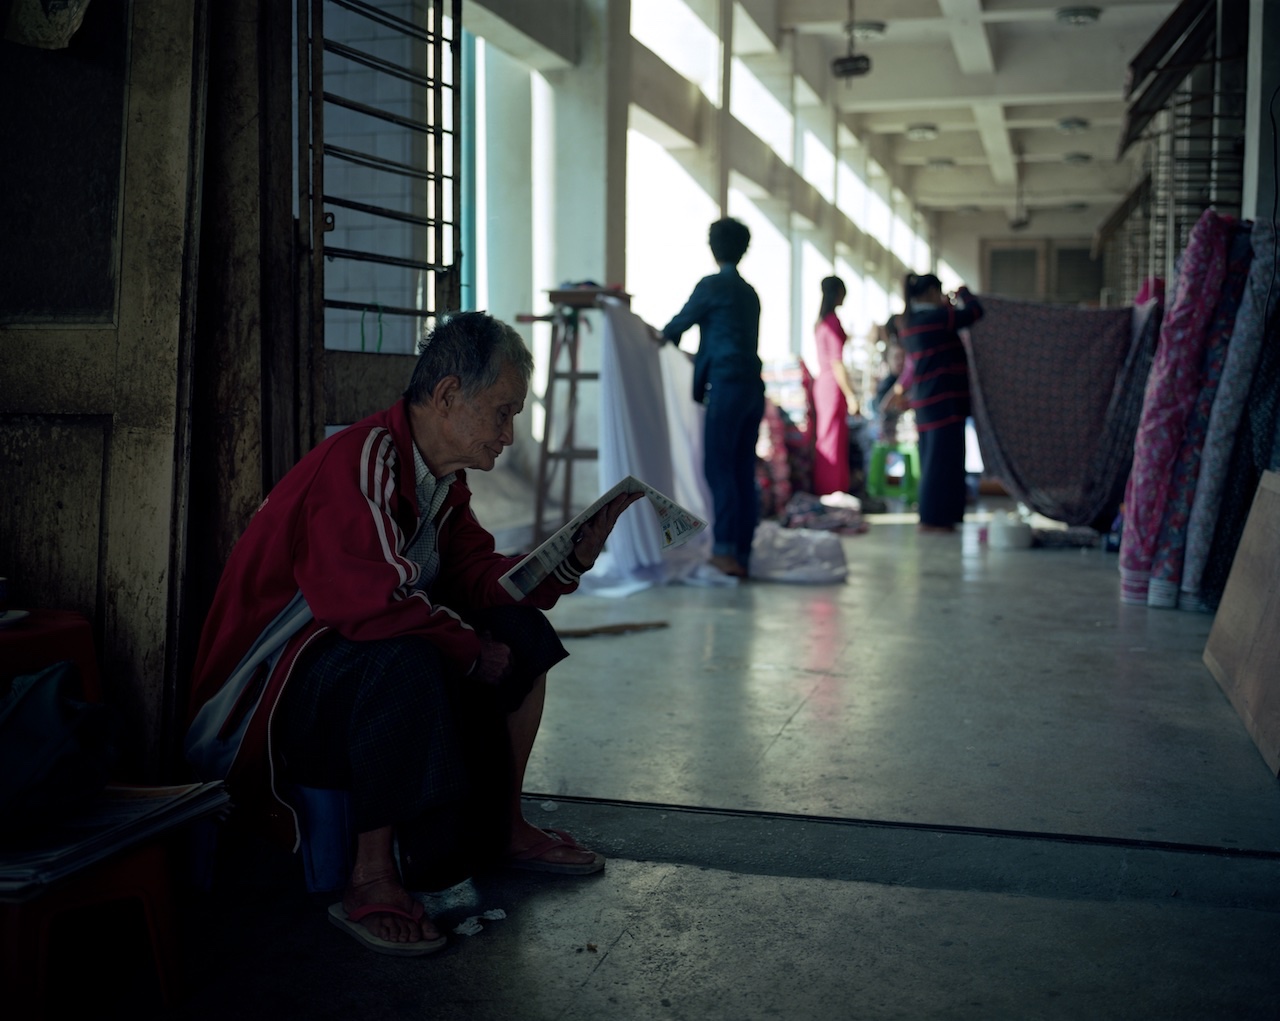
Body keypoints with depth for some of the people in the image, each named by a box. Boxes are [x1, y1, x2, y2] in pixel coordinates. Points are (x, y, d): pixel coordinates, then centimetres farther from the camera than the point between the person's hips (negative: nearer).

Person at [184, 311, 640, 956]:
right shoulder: (360, 463, -25)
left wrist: (571, 559, -6)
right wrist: (474, 651, -20)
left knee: (524, 632, 3)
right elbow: (375, 607, -33)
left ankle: (509, 830, 12)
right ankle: (370, 882, -26)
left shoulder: (443, 478, 6)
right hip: (276, 682, -10)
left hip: (374, 652, 10)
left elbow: (476, 577, 7)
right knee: (405, 666, -39)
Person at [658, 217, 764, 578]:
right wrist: (699, 357, 41)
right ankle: (742, 555, 6)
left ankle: (724, 550, -13)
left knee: (719, 467, -7)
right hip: (753, 387, 7)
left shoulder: (712, 285, -3)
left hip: (727, 386, -7)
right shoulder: (749, 292, 19)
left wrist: (661, 337, 26)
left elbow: (679, 324, 5)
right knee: (743, 471, 6)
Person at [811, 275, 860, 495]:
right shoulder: (834, 321, -14)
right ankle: (832, 491, -1)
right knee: (833, 440, -5)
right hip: (833, 384, -9)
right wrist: (850, 395, -16)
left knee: (824, 438, 12)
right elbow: (836, 363, -17)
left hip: (822, 382, 9)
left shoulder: (821, 321, 12)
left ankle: (822, 489, 17)